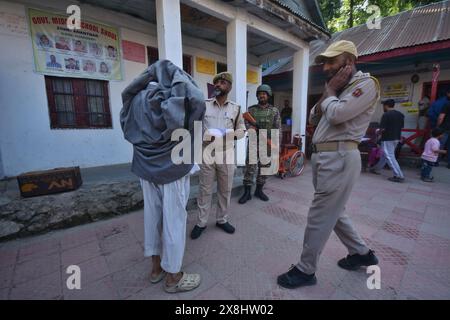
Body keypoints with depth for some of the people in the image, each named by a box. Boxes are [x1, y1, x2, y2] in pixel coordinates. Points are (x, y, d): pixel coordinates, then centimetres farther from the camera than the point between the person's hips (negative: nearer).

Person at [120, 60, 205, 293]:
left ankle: (156, 267, 36)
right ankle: (172, 277, 23)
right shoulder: (171, 99, -11)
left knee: (152, 216, 17)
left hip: (145, 168, 7)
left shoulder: (136, 99, 9)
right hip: (172, 169, -7)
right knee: (174, 221, 5)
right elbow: (197, 100, -28)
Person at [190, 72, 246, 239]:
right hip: (207, 153, -1)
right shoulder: (204, 105, 4)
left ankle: (222, 220, 30)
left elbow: (241, 129, 10)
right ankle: (201, 222, 22)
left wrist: (231, 134, -10)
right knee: (205, 189, 7)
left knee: (225, 190, 11)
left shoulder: (236, 108, 6)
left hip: (227, 155, 1)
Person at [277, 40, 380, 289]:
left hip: (338, 158, -10)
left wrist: (329, 91, -3)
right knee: (333, 212, 20)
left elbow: (336, 115, -20)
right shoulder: (339, 89, 21)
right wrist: (326, 94, 5)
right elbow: (314, 119, 17)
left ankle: (305, 271, 14)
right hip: (322, 157, 10)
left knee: (319, 217, -3)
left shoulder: (366, 83, -5)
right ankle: (361, 253, 40)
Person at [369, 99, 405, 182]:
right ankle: (376, 168, 34)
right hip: (396, 138, 9)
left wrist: (378, 132, 2)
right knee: (385, 155, 19)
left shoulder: (386, 115, -15)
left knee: (390, 157, -5)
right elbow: (401, 127, 14)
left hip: (387, 139, -9)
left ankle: (399, 176, -5)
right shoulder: (400, 114, 10)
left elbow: (382, 129, -18)